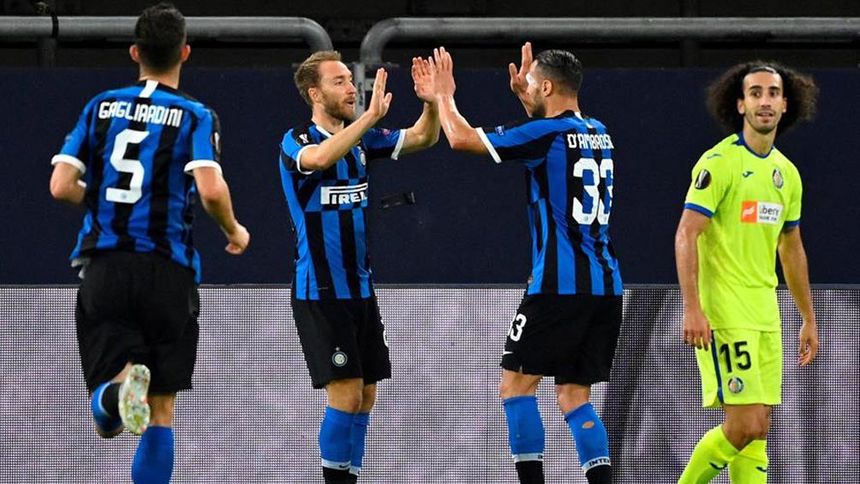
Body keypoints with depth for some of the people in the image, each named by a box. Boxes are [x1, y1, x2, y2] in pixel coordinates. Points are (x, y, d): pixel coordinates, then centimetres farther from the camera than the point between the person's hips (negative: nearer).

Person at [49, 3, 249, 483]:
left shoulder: (102, 106, 8)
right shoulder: (196, 116, -1)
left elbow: (62, 186, 1)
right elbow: (211, 191, -16)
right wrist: (234, 231, 5)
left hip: (103, 268, 2)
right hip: (167, 271, -1)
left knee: (107, 414, -1)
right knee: (161, 412, 9)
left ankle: (121, 389, -35)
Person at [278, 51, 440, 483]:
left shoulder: (361, 140, 9)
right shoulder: (296, 142, -10)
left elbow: (423, 138, 9)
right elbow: (318, 158, -33)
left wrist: (431, 103, -12)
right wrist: (371, 115, -39)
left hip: (360, 288, 7)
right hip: (320, 290, -7)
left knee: (365, 396, 7)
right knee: (345, 394, -13)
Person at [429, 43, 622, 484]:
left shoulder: (547, 133, -10)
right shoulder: (597, 134, 13)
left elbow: (461, 138, -8)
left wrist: (444, 94, 9)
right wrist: (525, 96, 37)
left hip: (559, 284, -7)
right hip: (606, 286, 7)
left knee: (516, 384, 1)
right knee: (574, 395, 10)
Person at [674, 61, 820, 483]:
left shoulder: (786, 173, 14)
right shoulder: (719, 162, -9)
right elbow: (686, 235, -14)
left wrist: (808, 319, 24)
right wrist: (692, 308, -24)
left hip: (765, 316, 7)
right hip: (723, 315, -7)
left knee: (757, 431, 5)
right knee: (744, 425, -13)